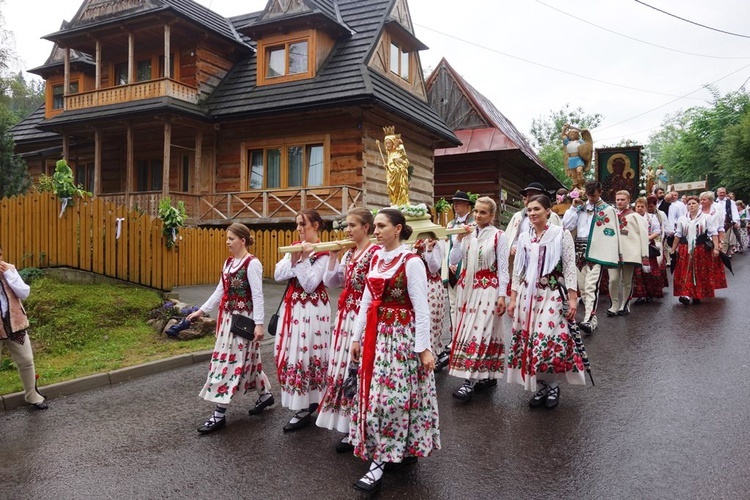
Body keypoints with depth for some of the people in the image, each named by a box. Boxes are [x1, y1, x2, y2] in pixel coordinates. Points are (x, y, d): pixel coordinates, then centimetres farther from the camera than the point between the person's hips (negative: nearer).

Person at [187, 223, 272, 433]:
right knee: (246, 359, 15)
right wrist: (202, 310, 17)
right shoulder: (228, 262, 11)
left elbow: (257, 295, -17)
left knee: (229, 361, -6)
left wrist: (258, 323, -21)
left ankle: (220, 414, 2)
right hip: (228, 317, 8)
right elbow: (220, 291, 17)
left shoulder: (252, 263, -14)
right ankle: (265, 394, 32)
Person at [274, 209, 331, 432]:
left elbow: (310, 285, -18)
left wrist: (304, 258, -19)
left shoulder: (322, 253, -11)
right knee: (290, 352, 10)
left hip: (312, 309, -8)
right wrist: (293, 258, -11)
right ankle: (308, 401, 25)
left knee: (305, 353, -3)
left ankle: (304, 410, 8)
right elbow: (277, 275, 2)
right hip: (292, 306, 8)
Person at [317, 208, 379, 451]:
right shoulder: (348, 253, 13)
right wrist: (333, 257, 5)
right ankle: (346, 424, 23)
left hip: (363, 316, -8)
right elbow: (330, 282, 14)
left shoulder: (375, 252, -12)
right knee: (341, 365, 11)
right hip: (344, 315, 8)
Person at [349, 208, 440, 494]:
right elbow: (366, 301, 12)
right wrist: (357, 337, 13)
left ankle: (379, 463, 6)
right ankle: (396, 451, 25)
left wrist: (424, 348, -14)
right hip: (375, 334, 7)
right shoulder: (376, 259, 9)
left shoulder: (411, 262, -11)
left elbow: (421, 309, -13)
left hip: (402, 336, -7)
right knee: (373, 393, 10)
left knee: (392, 393, -3)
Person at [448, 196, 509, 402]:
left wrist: (502, 295, -10)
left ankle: (470, 381, -9)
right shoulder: (468, 234, 9)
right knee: (467, 330, 7)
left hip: (487, 288, -6)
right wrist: (459, 239, -6)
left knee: (479, 331, -9)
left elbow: (502, 268, -5)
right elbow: (454, 260, 5)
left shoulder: (498, 236, -4)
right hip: (466, 287, 6)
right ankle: (487, 377, 19)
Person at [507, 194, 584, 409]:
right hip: (527, 295, 4)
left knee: (550, 341, -8)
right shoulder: (524, 237, 9)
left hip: (552, 294, -4)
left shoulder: (562, 234, -2)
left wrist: (573, 298, -10)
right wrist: (513, 298, 8)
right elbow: (517, 270, 12)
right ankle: (540, 386, 19)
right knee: (529, 341, 4)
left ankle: (553, 386, 14)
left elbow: (570, 268, -4)